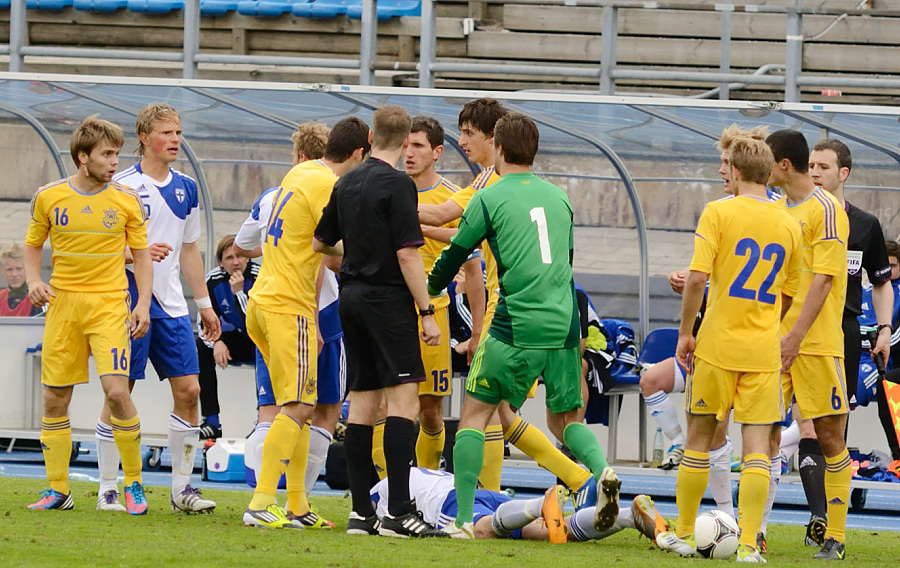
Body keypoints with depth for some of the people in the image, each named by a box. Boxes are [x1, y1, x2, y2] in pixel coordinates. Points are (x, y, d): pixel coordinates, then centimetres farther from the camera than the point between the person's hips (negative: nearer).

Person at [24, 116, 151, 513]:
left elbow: (141, 255, 7)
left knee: (116, 391, -15)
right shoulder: (48, 197, 2)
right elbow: (33, 245, 15)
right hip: (63, 302, 2)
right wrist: (33, 280, -3)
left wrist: (143, 302, -4)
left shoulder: (127, 200, 0)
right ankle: (58, 490, 13)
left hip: (109, 305, -2)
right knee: (55, 399, 2)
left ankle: (133, 484, 0)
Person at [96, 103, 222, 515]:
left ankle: (182, 488, 7)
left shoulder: (187, 189, 12)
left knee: (188, 391, -1)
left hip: (171, 307, 6)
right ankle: (108, 490, 5)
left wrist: (204, 303, 20)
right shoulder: (122, 185, -7)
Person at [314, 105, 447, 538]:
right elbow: (407, 253, -16)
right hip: (388, 299, -8)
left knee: (362, 403, 8)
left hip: (351, 297, 8)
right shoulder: (396, 184, -11)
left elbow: (320, 242, 22)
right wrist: (427, 312, -13)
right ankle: (398, 511, -18)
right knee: (403, 400, -10)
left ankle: (361, 512, 7)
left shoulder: (346, 184, 11)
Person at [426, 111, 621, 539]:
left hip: (516, 328, -5)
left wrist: (426, 293, 27)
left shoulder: (489, 199, -1)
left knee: (475, 415, 6)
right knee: (565, 419, 17)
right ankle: (602, 471, -13)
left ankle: (463, 519, -1)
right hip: (565, 327, 5)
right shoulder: (558, 197, 14)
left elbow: (454, 257, 7)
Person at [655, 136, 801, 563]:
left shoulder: (719, 212, -6)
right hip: (764, 351, 2)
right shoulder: (788, 225, 6)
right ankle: (748, 544, -7)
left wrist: (685, 332, -4)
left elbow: (697, 277, -14)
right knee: (757, 443, 0)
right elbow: (789, 295, 13)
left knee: (700, 436, 10)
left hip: (717, 346, -2)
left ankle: (683, 534, 18)